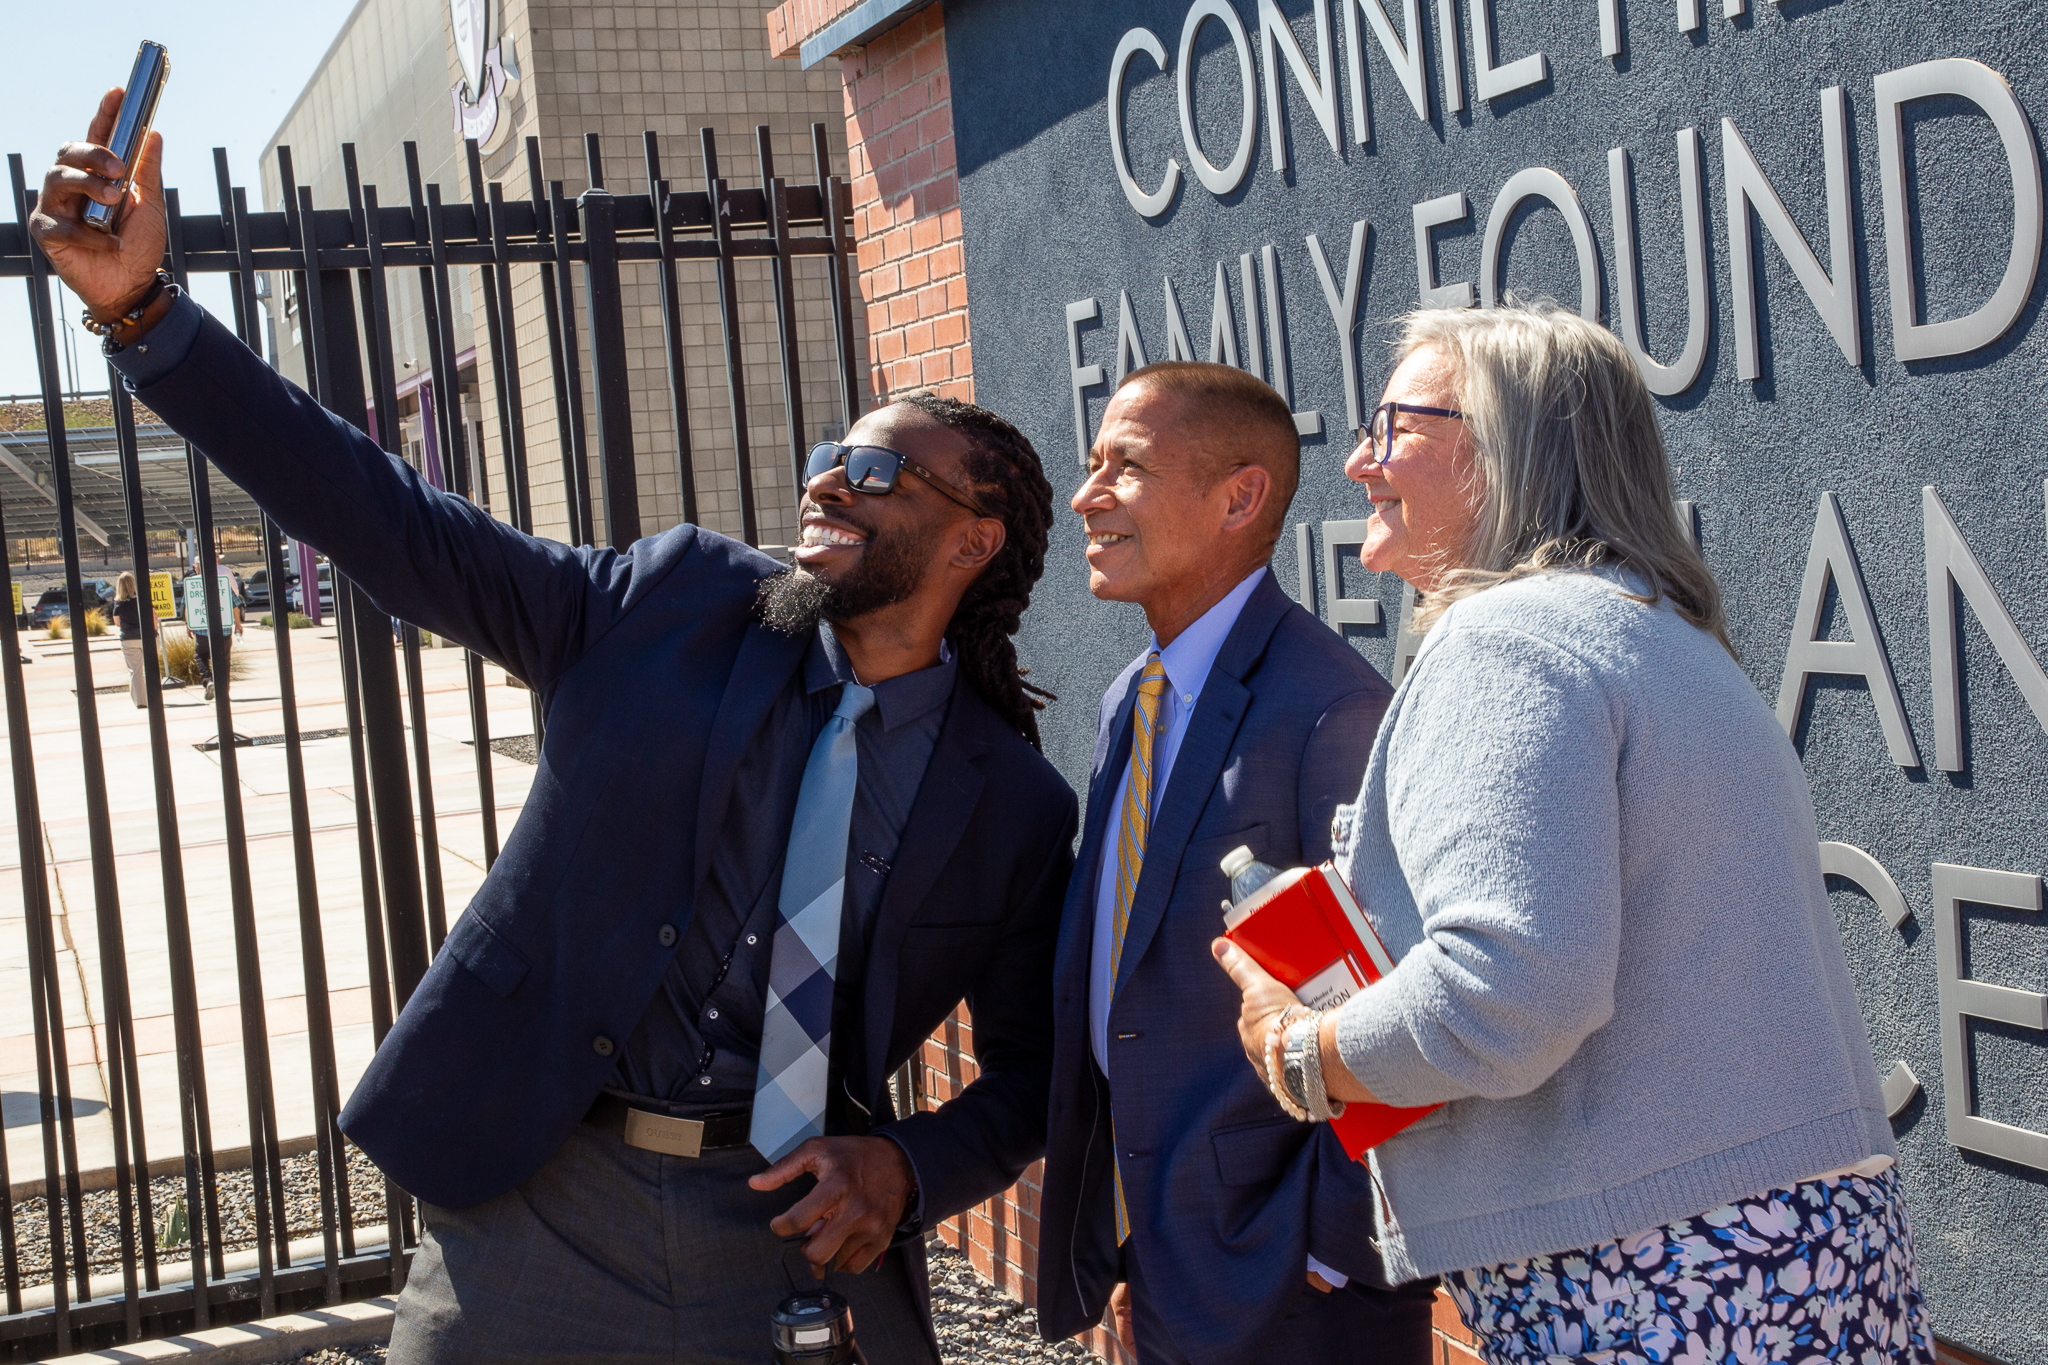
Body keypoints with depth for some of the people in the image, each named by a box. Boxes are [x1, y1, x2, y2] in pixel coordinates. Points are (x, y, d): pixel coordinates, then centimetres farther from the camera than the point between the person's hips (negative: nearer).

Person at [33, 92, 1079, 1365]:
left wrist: (907, 1169, -13)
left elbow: (1027, 1077, 7)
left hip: (788, 1236, 0)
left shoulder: (1015, 804, -1)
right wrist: (141, 307, -12)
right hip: (536, 1211, 1)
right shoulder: (676, 605, 0)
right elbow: (397, 523, -5)